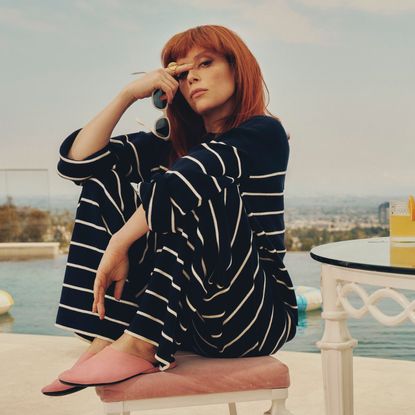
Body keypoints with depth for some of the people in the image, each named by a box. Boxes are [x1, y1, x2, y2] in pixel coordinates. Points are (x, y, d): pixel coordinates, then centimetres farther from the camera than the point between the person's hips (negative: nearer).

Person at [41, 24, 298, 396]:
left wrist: (118, 245, -25)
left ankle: (139, 345, -28)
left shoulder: (264, 133, -6)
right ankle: (106, 336, -17)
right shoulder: (174, 142, 11)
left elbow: (188, 178, -24)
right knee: (104, 181, -2)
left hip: (258, 312, -5)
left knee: (204, 185, -28)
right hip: (183, 314, 6)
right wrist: (128, 95, -4)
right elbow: (77, 162, 3)